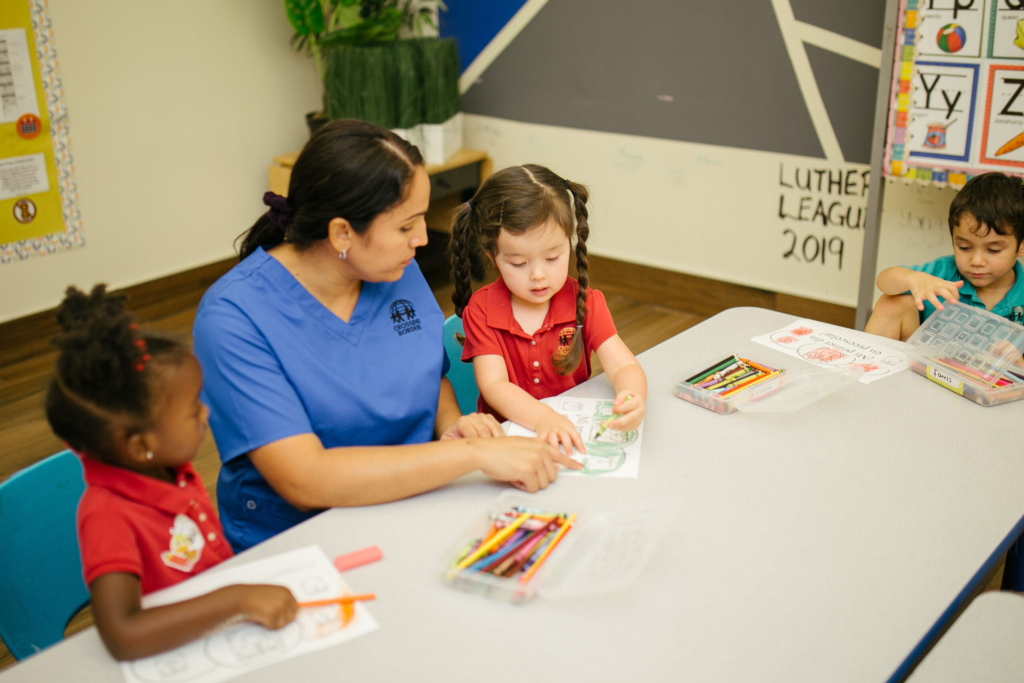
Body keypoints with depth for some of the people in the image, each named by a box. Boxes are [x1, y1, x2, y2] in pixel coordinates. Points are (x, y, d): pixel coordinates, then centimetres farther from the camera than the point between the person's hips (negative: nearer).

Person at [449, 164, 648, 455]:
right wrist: (543, 418, -34)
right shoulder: (481, 311, -5)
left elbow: (624, 366, -12)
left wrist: (632, 400, -37)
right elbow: (493, 385, -15)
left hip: (577, 432, 2)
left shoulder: (585, 303, -1)